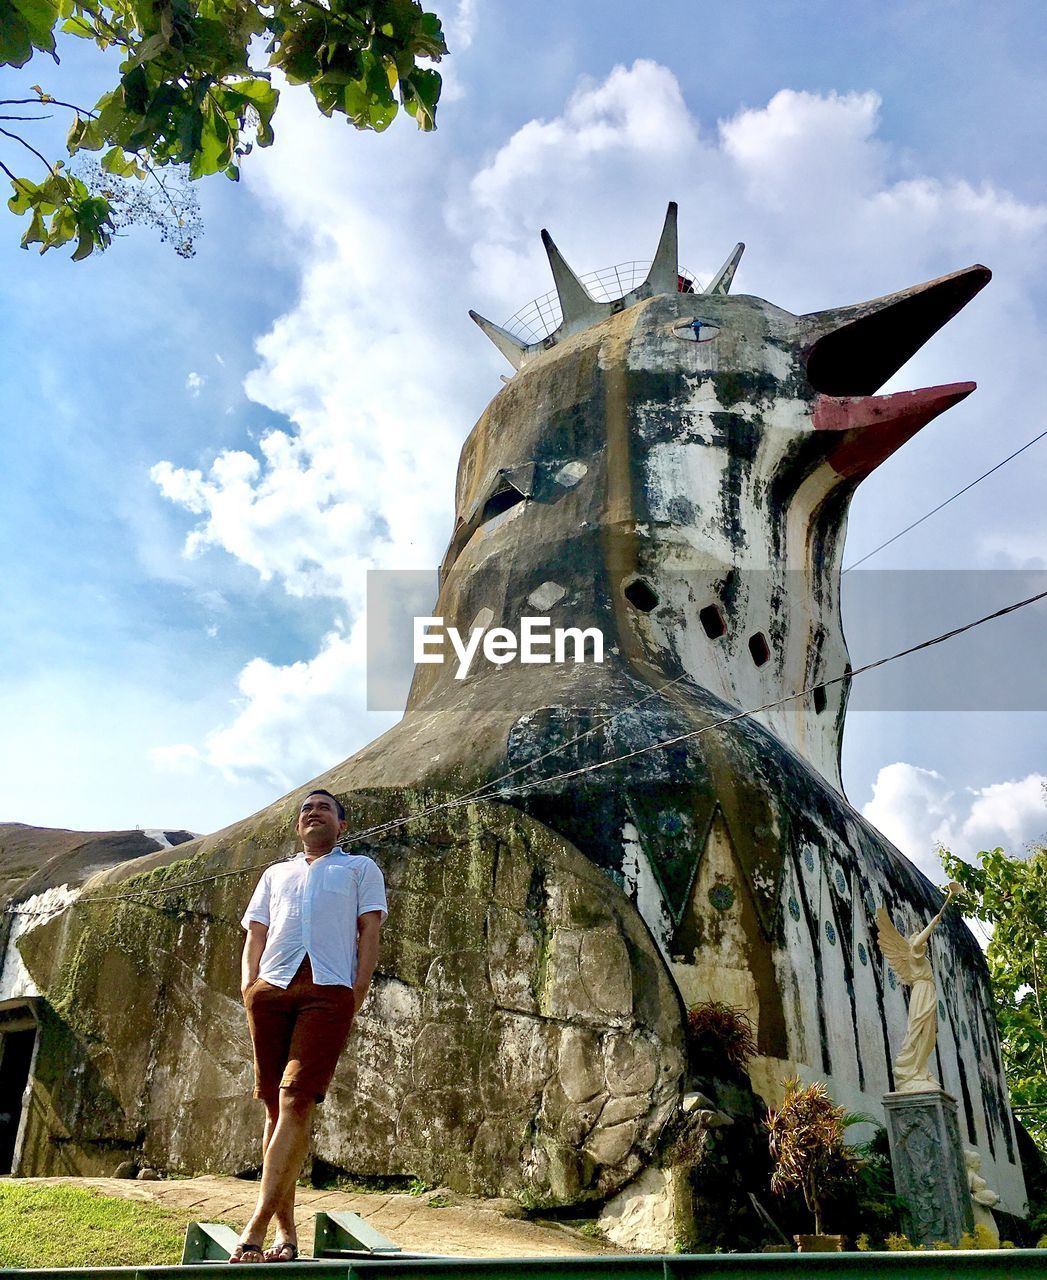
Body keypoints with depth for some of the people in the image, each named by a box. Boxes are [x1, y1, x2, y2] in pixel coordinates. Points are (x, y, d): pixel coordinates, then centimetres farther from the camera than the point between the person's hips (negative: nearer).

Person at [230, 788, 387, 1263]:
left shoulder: (360, 868, 19)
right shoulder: (275, 873, 28)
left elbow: (369, 932, 8)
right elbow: (255, 936, 20)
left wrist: (357, 995, -5)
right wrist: (248, 990, 3)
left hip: (329, 990, -3)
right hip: (271, 987, 4)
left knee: (296, 1103, -14)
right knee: (275, 1106, 2)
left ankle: (256, 1227, -15)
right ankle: (285, 1230, 8)